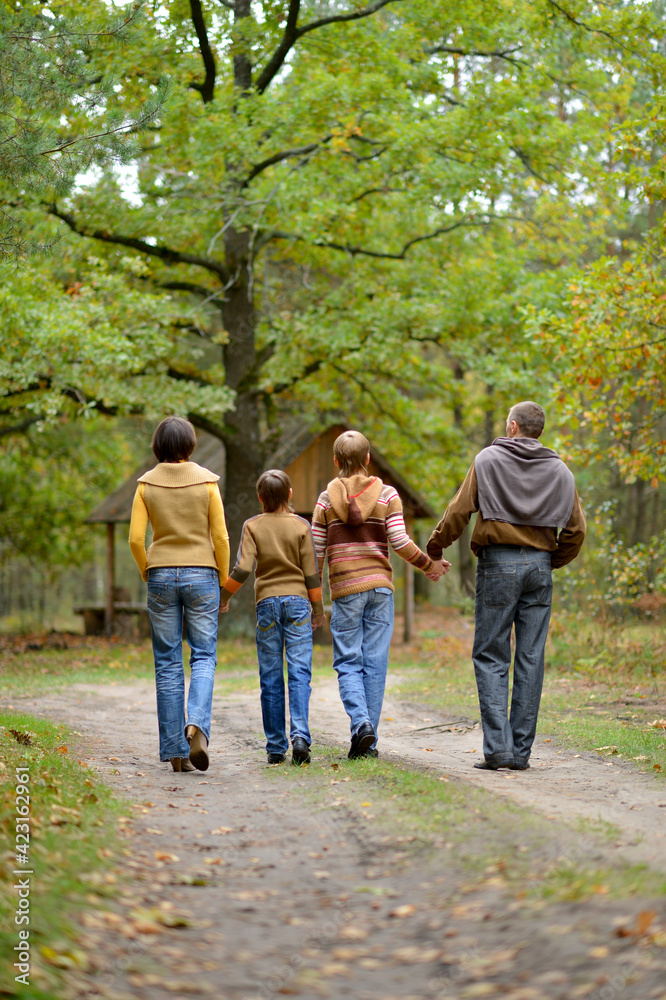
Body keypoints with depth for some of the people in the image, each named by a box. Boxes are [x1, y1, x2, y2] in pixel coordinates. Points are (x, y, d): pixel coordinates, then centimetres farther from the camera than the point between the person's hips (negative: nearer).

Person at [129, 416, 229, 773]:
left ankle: (176, 750, 4)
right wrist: (223, 579, 8)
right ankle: (197, 725, -21)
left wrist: (148, 572, 13)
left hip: (161, 574, 1)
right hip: (201, 573, -1)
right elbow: (220, 537, -4)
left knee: (167, 662, 6)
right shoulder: (206, 481, -3)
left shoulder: (147, 483, 0)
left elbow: (135, 538, -3)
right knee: (203, 655, 5)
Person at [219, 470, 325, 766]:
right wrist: (318, 608, 12)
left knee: (271, 677, 4)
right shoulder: (301, 526, 2)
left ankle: (276, 747, 4)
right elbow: (311, 573, 1)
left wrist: (224, 596, 7)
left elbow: (242, 569, -7)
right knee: (299, 671, -3)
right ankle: (299, 735, -20)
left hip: (267, 602, 0)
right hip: (298, 601, 0)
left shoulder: (252, 526, 1)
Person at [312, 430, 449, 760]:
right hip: (380, 586, 1)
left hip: (345, 590, -1)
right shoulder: (386, 495, 2)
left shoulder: (327, 499, 3)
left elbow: (316, 551, 3)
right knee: (375, 663, 4)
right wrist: (429, 564, 12)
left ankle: (360, 722, -19)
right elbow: (400, 543, -5)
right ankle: (368, 743, 4)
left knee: (348, 663, 4)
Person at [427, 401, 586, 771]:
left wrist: (436, 545, 12)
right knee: (530, 659, 5)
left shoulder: (488, 459, 0)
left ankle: (498, 746, -10)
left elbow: (460, 510, -3)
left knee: (491, 657, 1)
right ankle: (521, 751, 5)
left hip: (498, 564, -3)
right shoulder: (559, 470, 9)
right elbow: (576, 530, 8)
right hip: (540, 567, 3)